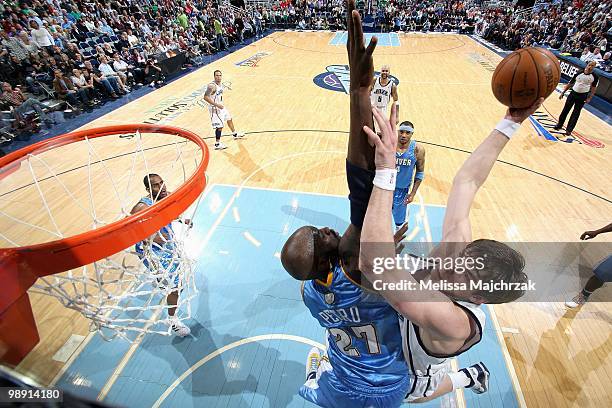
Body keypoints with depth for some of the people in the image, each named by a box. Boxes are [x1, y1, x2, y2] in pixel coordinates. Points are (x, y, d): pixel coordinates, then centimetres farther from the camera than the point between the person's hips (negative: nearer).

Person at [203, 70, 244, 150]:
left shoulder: (221, 85, 4)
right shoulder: (212, 86, -23)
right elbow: (206, 97, -28)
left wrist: (221, 104, 18)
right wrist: (217, 105, -30)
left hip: (221, 106, 10)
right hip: (215, 108, -10)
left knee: (229, 118, 25)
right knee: (219, 126, -9)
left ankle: (235, 135, 46)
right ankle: (217, 144, 2)